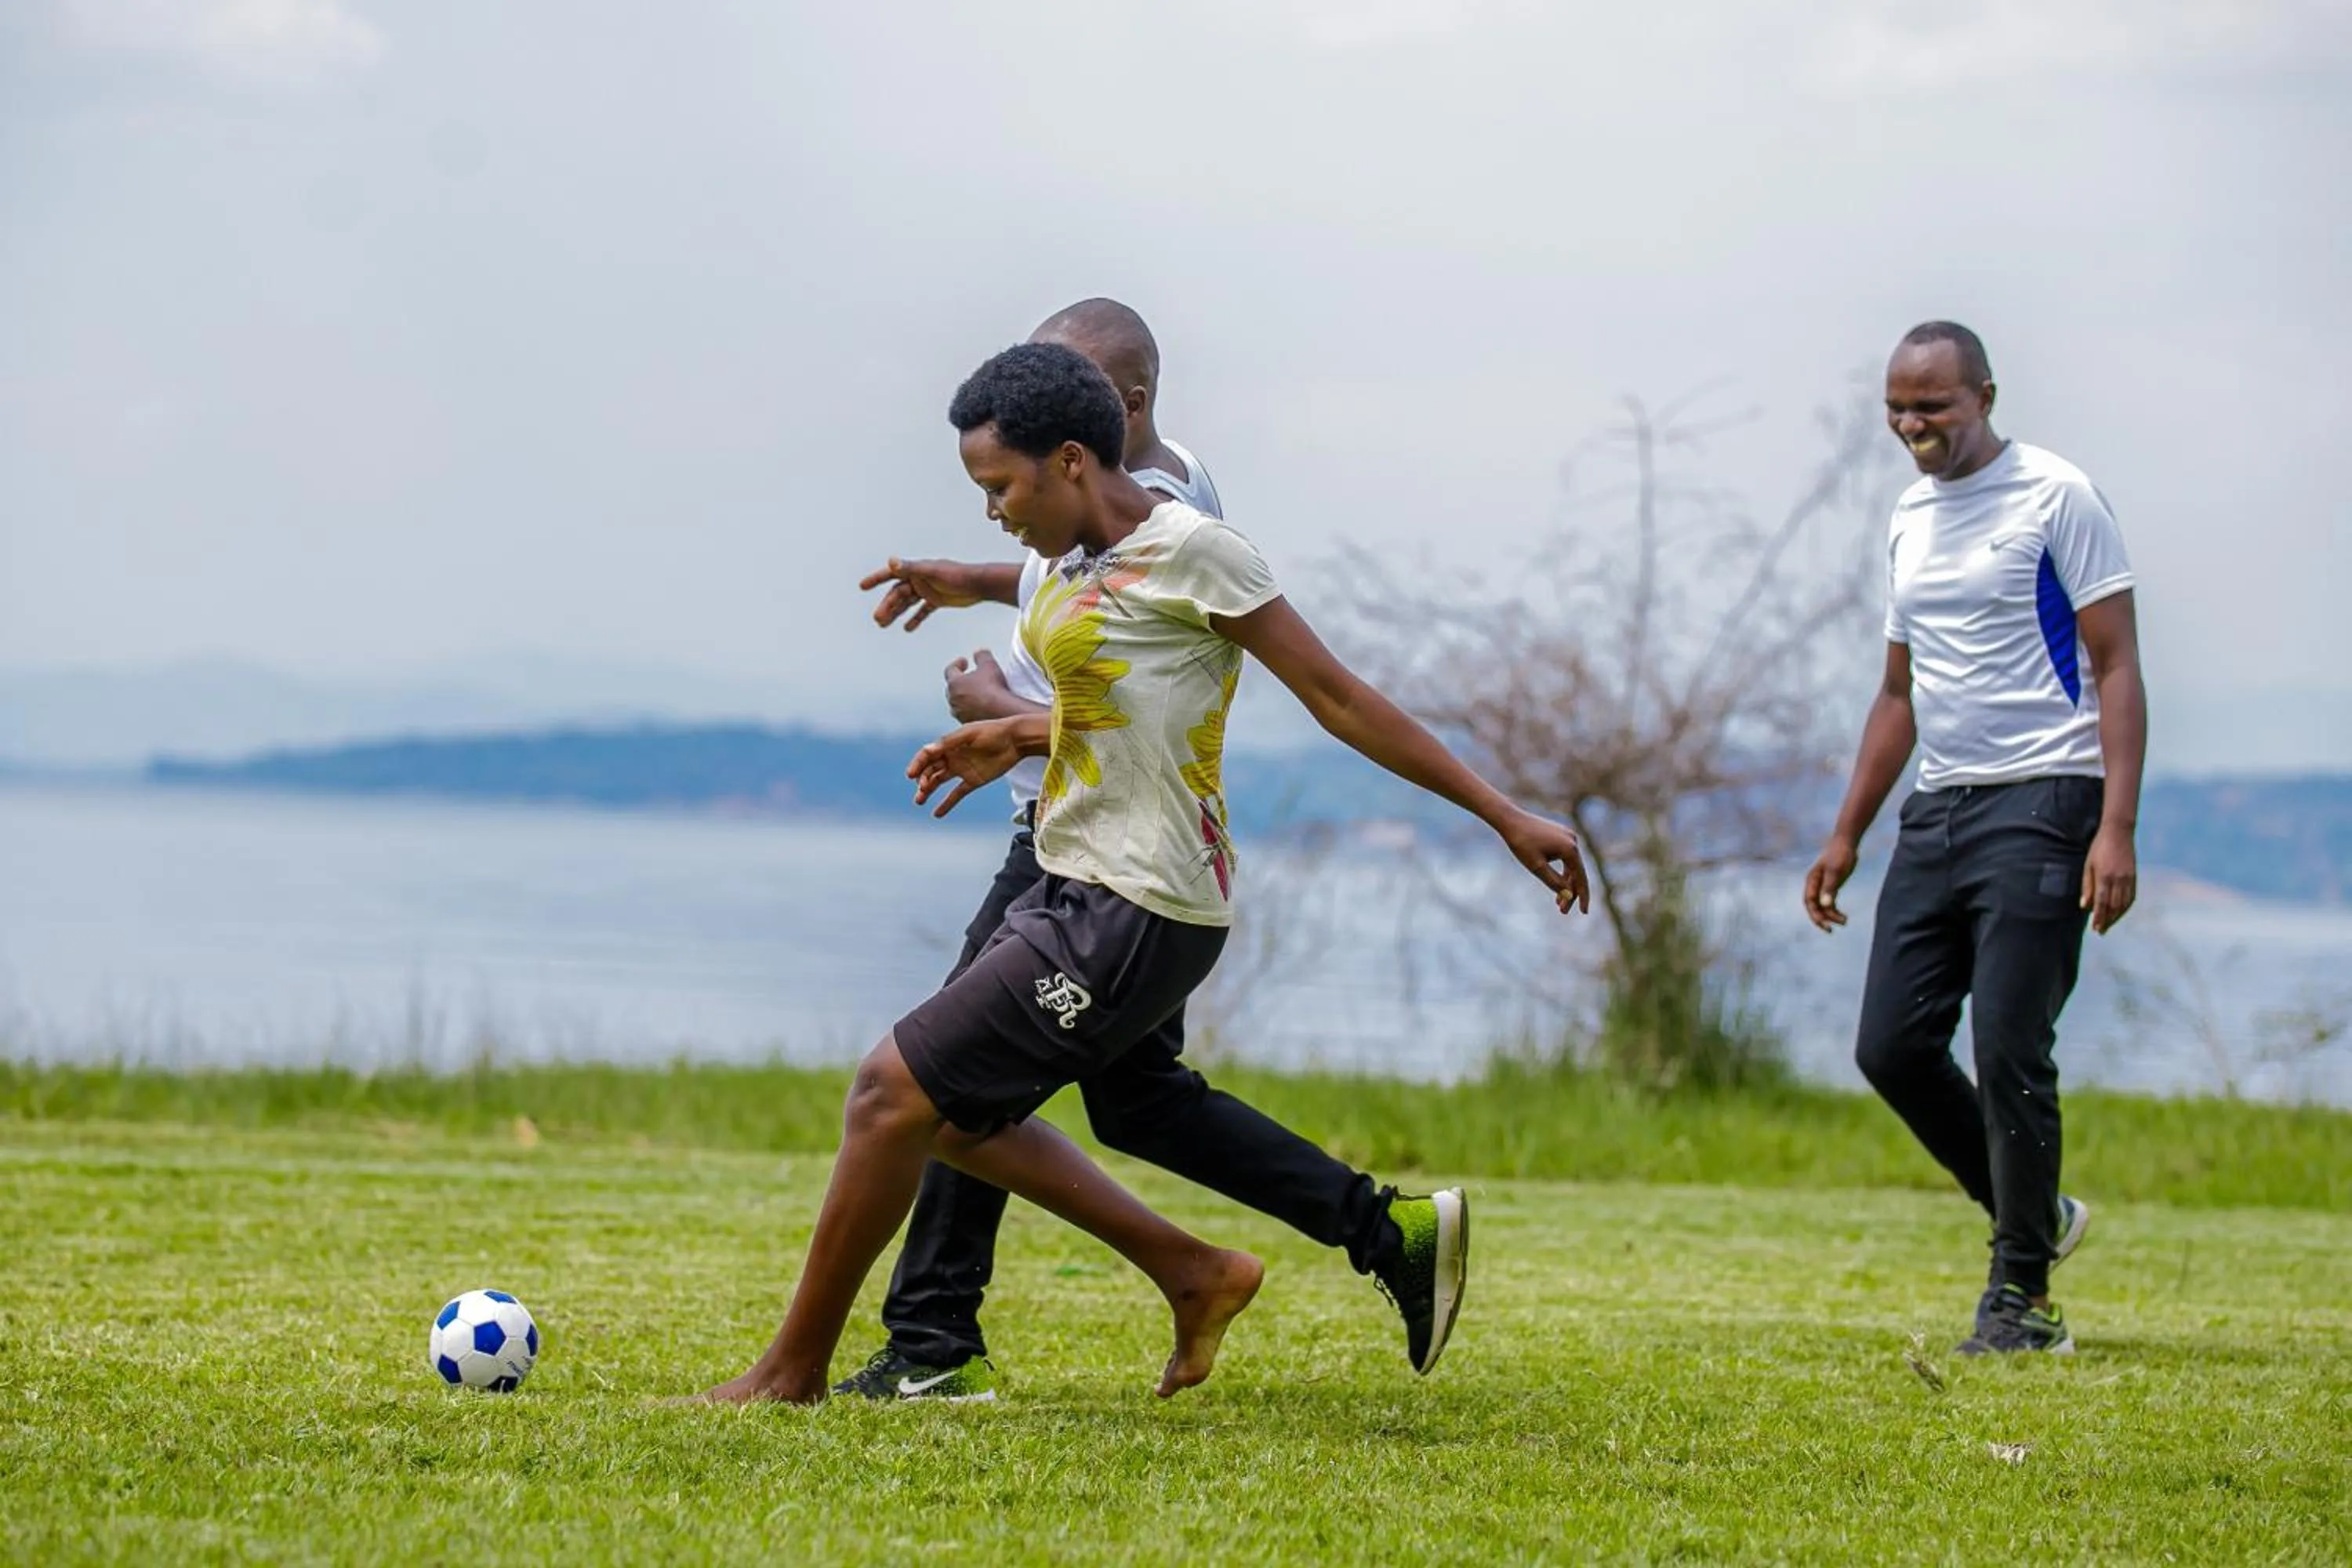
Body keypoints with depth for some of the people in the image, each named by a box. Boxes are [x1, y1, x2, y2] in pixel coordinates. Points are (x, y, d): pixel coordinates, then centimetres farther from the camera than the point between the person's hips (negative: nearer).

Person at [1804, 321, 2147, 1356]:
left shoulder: (2055, 498, -5)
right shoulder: (1909, 521, 17)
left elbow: (2116, 668, -8)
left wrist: (2116, 828, -18)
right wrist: (1846, 835, 21)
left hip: (2039, 803, -8)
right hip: (1937, 807, 8)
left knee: (2007, 1045, -12)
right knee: (1891, 1045, 3)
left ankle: (2022, 1298, -3)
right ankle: (2036, 1213, 21)